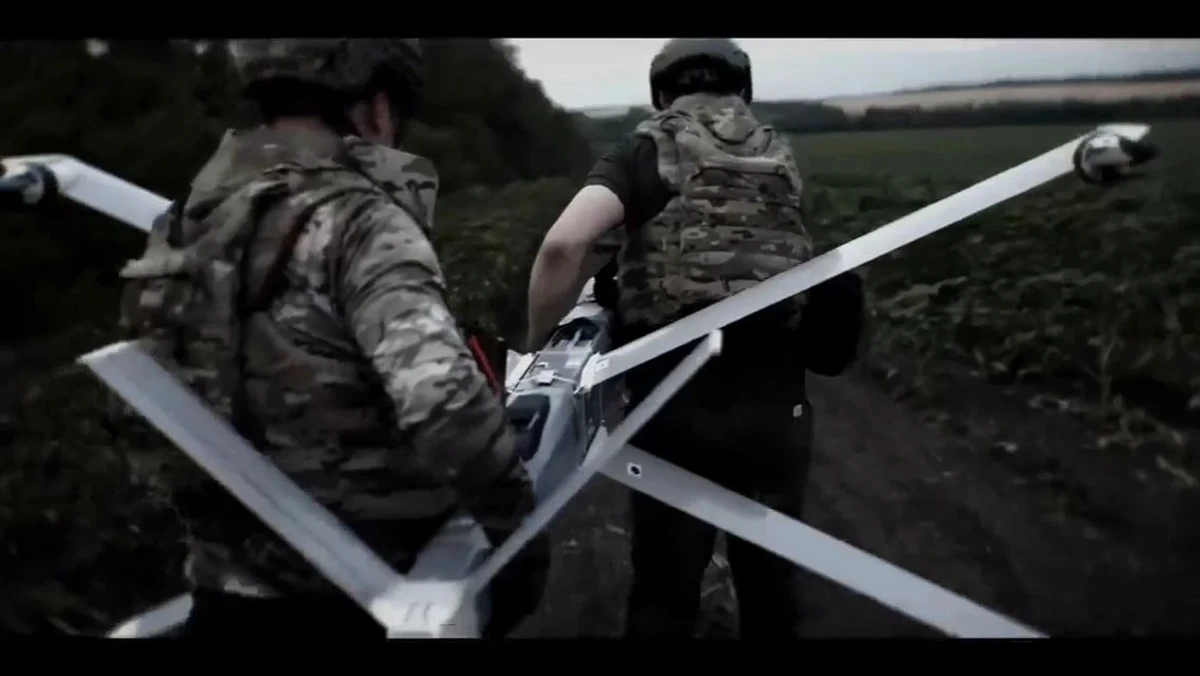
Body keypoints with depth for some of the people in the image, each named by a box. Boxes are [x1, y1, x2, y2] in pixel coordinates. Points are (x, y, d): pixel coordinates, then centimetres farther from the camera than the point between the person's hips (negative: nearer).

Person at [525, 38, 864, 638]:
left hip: (679, 414, -4)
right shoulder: (781, 159, 12)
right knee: (770, 576, 23)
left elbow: (564, 244, -19)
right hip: (776, 409, 4)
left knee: (666, 589, 13)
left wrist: (536, 347, -6)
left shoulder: (650, 150, -3)